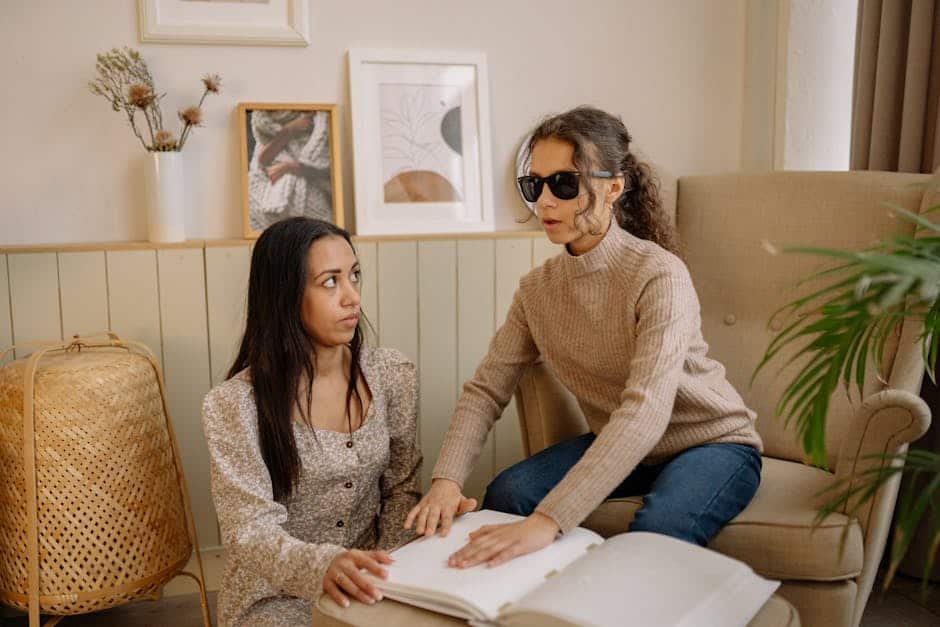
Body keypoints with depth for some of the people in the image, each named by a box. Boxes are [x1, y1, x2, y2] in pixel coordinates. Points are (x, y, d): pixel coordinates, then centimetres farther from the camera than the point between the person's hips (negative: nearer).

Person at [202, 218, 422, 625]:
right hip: (277, 594, -3)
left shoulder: (391, 375, -2)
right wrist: (322, 564, -36)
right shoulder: (236, 405, -15)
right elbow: (250, 530, -18)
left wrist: (388, 567, -10)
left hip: (368, 585, 3)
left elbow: (401, 484, 5)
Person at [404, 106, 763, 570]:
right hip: (615, 443, 5)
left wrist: (549, 520, -47)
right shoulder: (537, 288, -6)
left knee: (653, 533, -33)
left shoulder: (659, 275, -27)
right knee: (505, 494, -15)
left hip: (711, 443, -5)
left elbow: (646, 412, -38)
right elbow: (486, 388, -8)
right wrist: (447, 479, -27)